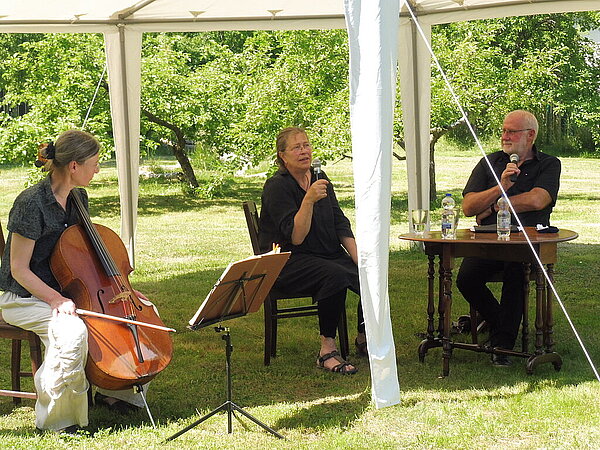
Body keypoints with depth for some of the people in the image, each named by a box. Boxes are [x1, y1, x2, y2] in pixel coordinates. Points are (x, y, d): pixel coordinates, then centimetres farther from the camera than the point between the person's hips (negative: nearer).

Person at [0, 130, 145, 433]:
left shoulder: (78, 198, 3)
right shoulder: (32, 203, -22)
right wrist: (56, 300, -31)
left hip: (64, 291, 8)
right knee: (72, 329, -36)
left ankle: (113, 389, 13)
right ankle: (55, 417, -19)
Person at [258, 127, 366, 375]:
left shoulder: (320, 178, 10)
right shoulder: (277, 187, -11)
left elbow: (341, 225, 11)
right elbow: (296, 237, -20)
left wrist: (359, 259, -1)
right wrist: (309, 200, -30)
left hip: (327, 254, 7)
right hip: (287, 261, -7)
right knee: (335, 275, -35)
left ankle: (363, 338, 6)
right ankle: (327, 350, -25)